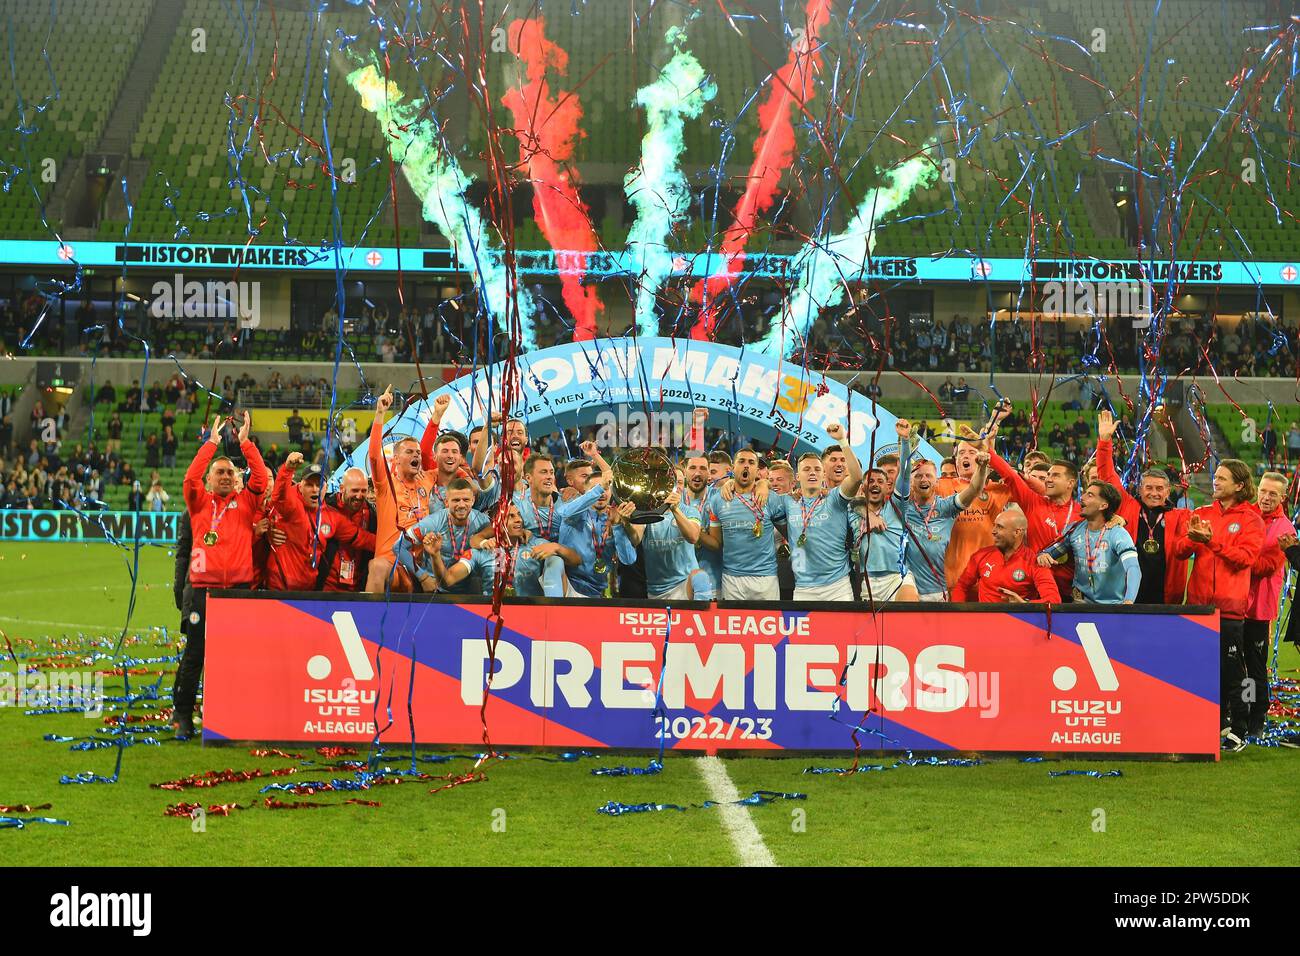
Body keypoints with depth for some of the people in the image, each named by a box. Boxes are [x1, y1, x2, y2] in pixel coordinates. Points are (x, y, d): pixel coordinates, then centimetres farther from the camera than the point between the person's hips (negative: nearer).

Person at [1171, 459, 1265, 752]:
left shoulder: (1250, 519, 0)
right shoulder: (1202, 514, 12)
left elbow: (1245, 557, -13)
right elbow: (1179, 551, 5)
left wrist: (1212, 541, -21)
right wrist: (1191, 538, -16)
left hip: (1230, 605, -4)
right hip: (1199, 602, 4)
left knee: (1231, 671, -1)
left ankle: (1237, 729, 6)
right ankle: (1217, 722, 17)